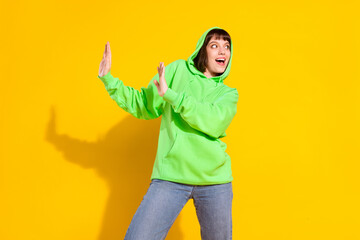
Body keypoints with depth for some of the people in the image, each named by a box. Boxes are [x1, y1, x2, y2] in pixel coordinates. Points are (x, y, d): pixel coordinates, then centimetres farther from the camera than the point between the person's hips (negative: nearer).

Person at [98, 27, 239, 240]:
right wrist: (108, 79, 6)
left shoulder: (229, 94, 9)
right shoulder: (178, 70, 8)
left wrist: (171, 95, -18)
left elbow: (215, 122, -13)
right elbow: (144, 106, 12)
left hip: (215, 181, 2)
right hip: (170, 177, -1)